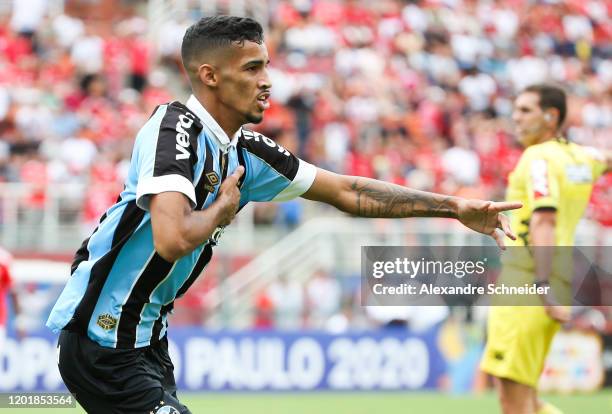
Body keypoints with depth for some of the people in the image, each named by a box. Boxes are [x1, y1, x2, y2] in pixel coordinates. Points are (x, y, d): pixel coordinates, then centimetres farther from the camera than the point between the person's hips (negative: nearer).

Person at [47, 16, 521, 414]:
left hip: (146, 340, 9)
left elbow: (348, 191, 14)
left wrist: (455, 208, 11)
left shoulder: (247, 153, 7)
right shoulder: (174, 128, -18)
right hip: (103, 342, -9)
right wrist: (223, 207, -12)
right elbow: (173, 239, -33)